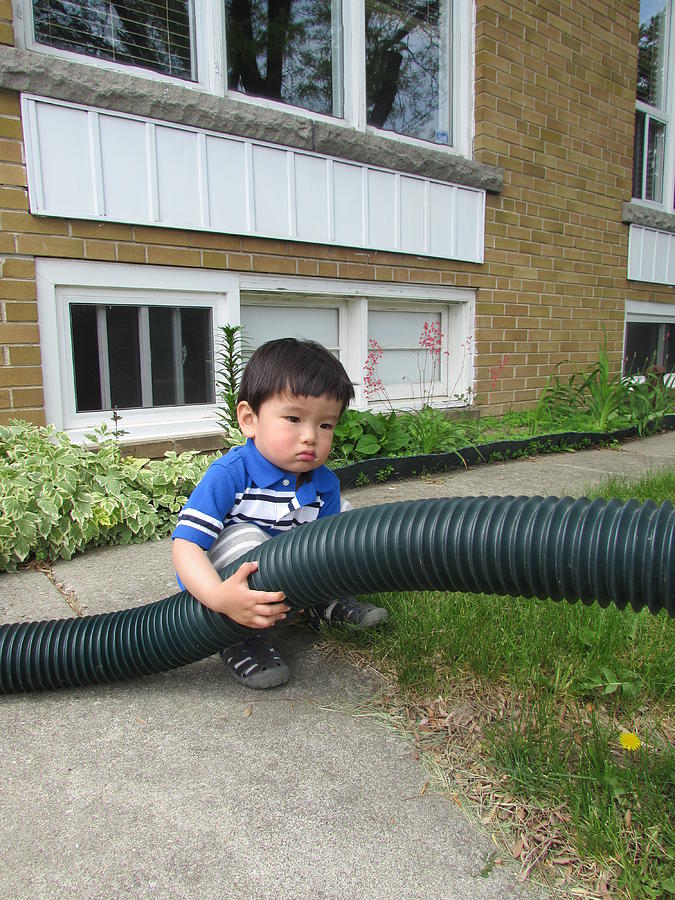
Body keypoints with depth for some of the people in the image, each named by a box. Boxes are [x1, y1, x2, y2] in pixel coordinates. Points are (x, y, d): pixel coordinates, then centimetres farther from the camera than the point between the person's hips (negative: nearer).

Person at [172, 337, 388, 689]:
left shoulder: (325, 484, -12)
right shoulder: (229, 474, -29)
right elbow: (186, 545, -34)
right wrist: (220, 598, -51)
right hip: (231, 580, -5)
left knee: (342, 514, 2)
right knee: (243, 536, -36)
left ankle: (326, 604, 13)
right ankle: (240, 640, -19)